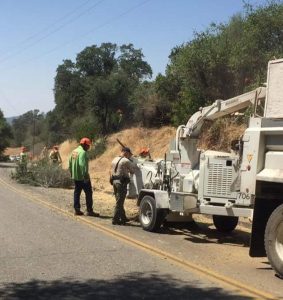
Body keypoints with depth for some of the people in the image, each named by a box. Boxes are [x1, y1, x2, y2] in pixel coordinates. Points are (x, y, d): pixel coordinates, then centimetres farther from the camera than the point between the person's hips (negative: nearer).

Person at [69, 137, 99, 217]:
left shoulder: (74, 151, 12)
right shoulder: (83, 152, -17)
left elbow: (70, 163, 17)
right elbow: (82, 165, -26)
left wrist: (71, 173, 24)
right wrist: (85, 175, -25)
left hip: (75, 177, 9)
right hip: (82, 177, -9)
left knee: (77, 192, 14)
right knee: (88, 193, 0)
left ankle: (77, 210, 16)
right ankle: (89, 211, 1)